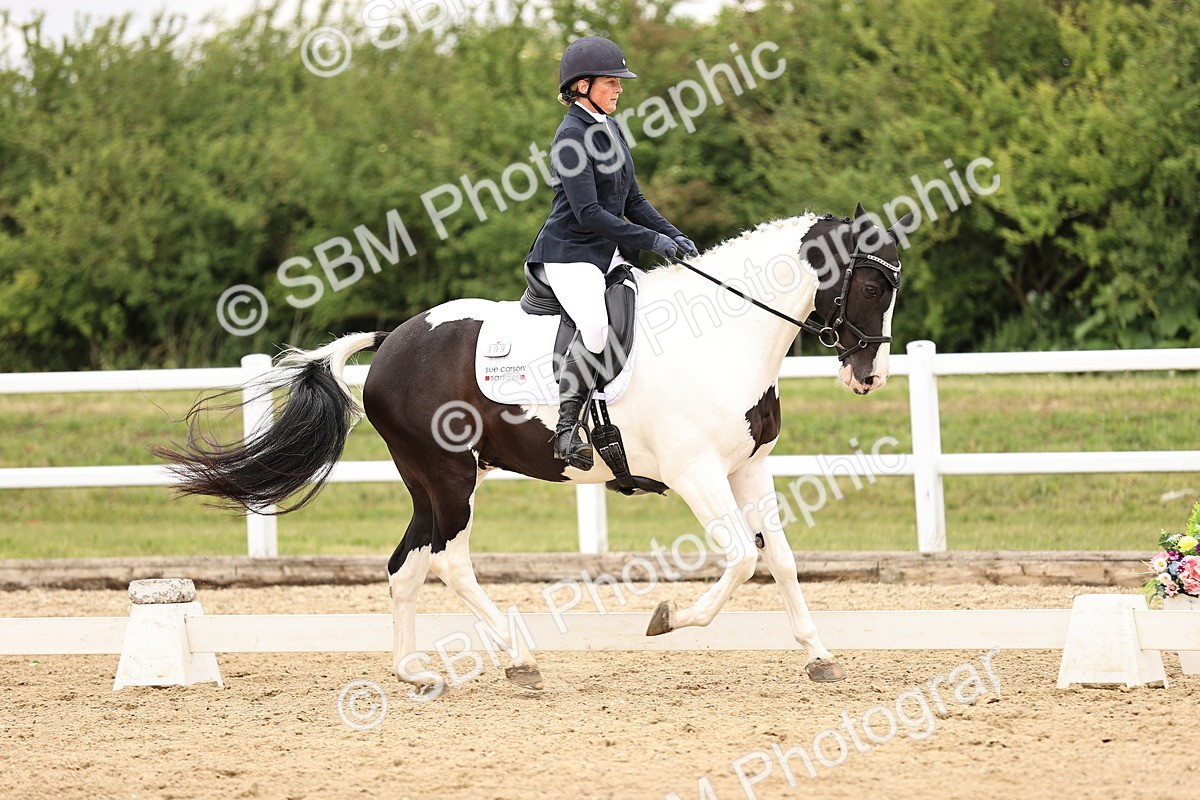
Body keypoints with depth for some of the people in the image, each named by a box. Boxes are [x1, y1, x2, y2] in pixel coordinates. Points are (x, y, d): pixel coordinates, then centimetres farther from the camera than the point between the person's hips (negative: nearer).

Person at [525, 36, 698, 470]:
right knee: (595, 325, -32)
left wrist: (676, 238, 4)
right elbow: (589, 213, -21)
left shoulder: (610, 130, 13)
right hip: (569, 252, -10)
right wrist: (652, 240, -20)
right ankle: (566, 429, -28)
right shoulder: (572, 135, -15)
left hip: (609, 252, 10)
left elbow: (632, 200, 18)